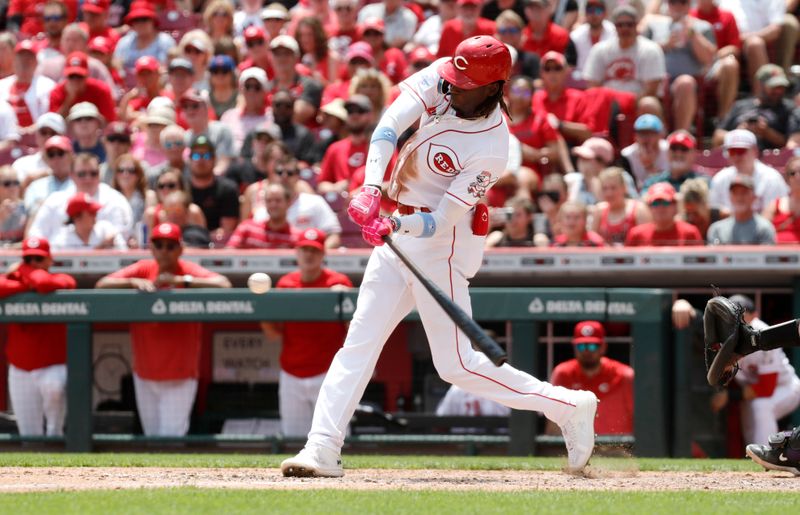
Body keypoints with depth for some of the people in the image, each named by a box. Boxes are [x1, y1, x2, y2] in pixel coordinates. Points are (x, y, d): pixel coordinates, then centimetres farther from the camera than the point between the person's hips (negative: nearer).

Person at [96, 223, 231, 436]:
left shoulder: (190, 271, -9)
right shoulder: (143, 269, 0)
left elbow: (224, 285, -26)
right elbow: (102, 284, -9)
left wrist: (181, 281, -31)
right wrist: (134, 282, -26)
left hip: (180, 377, -4)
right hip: (145, 375, 4)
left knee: (171, 437, -10)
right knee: (152, 437, 12)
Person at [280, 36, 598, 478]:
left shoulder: (491, 149, -23)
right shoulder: (437, 82, -7)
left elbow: (443, 218, -22)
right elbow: (389, 127, -20)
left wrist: (396, 226, -39)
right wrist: (370, 190, -33)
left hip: (442, 242, -7)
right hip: (400, 232, 7)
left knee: (456, 364, -6)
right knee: (358, 342, 1)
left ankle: (568, 407, 4)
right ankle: (322, 449, 0)